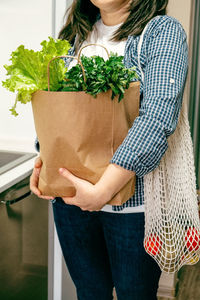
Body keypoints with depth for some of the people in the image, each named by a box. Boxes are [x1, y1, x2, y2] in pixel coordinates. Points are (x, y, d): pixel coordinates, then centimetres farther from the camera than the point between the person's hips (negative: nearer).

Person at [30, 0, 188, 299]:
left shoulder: (163, 31, -6)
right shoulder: (75, 34, 12)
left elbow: (157, 118, -20)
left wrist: (102, 190, -26)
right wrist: (43, 160, -2)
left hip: (132, 197, -4)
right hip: (70, 196, 5)